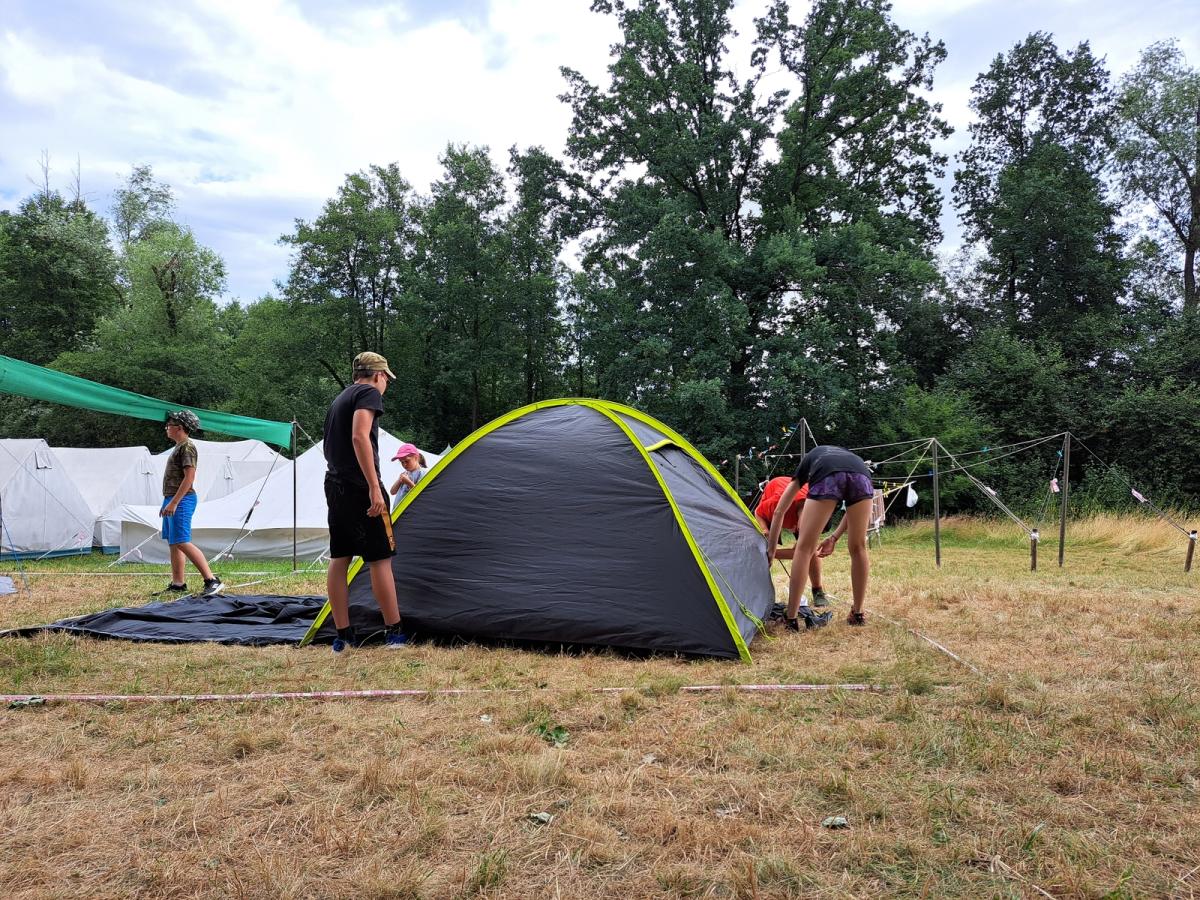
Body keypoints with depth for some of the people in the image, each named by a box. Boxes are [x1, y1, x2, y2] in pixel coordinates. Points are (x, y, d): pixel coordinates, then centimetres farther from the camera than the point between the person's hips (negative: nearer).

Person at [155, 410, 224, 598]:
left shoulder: (187, 447, -12)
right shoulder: (179, 447, 19)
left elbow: (189, 478, -20)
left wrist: (173, 502, -23)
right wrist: (167, 502, 22)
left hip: (182, 500, -10)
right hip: (173, 500, 10)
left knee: (182, 543, -16)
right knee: (173, 543, 11)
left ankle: (212, 581, -19)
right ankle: (178, 584, 15)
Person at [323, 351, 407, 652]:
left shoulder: (339, 399, 21)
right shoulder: (369, 393, -6)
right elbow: (359, 437, -21)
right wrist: (375, 487, -23)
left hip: (334, 486, 9)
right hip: (360, 489, -9)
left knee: (339, 558, 8)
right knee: (380, 559, -3)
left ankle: (342, 636, 12)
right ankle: (393, 632, 1)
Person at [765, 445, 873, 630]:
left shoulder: (808, 461, 41)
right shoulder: (846, 454, 46)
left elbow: (779, 511, 38)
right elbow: (853, 507, 35)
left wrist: (770, 550, 42)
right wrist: (834, 537, 40)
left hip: (827, 478, -3)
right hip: (862, 476, 3)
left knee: (804, 548, 8)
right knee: (858, 548, 20)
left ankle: (791, 618, 9)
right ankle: (858, 613, 29)